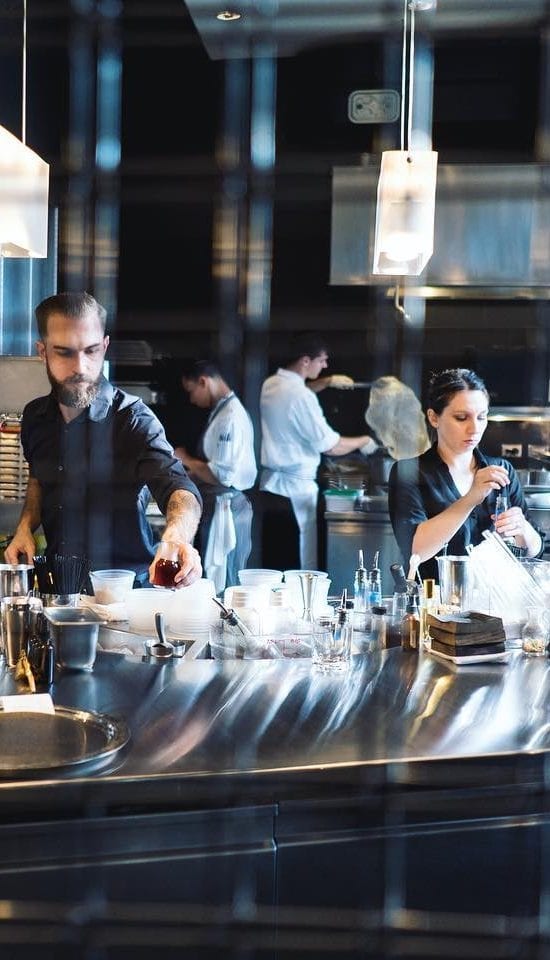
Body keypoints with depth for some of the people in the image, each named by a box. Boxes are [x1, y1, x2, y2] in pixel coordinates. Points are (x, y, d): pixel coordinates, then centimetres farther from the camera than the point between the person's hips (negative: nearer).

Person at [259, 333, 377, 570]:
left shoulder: (271, 384, 6)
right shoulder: (301, 397, -19)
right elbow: (331, 446, -16)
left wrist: (327, 382, 19)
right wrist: (363, 442, 1)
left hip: (270, 479, 9)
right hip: (295, 484, -9)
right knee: (304, 560, -1)